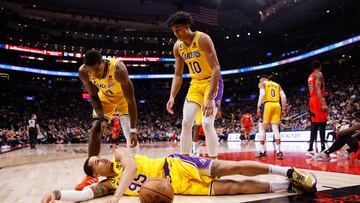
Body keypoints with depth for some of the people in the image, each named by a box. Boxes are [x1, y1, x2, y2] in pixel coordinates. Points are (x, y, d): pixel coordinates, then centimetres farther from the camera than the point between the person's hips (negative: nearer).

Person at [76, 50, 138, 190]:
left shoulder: (118, 69, -41)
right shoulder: (83, 72, -29)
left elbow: (131, 100, -34)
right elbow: (93, 96, -13)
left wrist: (134, 130, -35)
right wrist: (102, 119, -24)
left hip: (123, 97, -3)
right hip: (105, 97, 3)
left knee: (130, 134, -12)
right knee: (94, 131, -4)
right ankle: (91, 175, 7)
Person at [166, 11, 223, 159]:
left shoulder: (202, 39, -20)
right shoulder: (177, 47, 0)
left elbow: (216, 69, -26)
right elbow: (178, 75, 6)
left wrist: (210, 98, -32)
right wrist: (172, 97, -7)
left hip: (212, 82, -6)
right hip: (195, 84, 6)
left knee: (207, 123, -18)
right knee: (186, 122, -1)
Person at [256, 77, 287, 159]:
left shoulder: (262, 83, 11)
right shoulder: (277, 84, 24)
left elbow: (262, 94, -9)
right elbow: (283, 96, 11)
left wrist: (258, 107, -10)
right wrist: (283, 109, 13)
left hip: (267, 105, -4)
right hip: (277, 105, 4)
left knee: (262, 128, 5)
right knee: (276, 129, 5)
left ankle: (263, 151, 4)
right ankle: (278, 151, -3)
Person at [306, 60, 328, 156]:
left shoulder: (310, 76, 21)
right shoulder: (319, 74, -5)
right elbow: (318, 90, -18)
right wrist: (323, 103, -24)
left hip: (312, 101, 9)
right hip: (318, 101, -8)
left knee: (314, 125, 7)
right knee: (322, 124, -9)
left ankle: (310, 149, 4)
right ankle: (323, 150, -12)